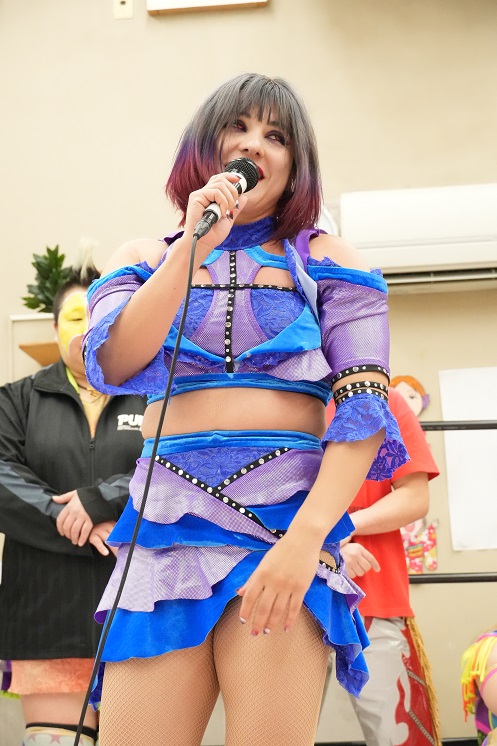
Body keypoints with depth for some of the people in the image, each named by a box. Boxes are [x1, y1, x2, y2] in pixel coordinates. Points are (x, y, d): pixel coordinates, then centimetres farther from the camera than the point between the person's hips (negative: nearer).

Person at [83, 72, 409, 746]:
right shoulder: (144, 259, 15)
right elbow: (111, 367, -3)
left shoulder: (325, 261, 9)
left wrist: (308, 536, -16)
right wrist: (196, 245, -9)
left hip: (289, 509, -1)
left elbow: (365, 406, -2)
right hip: (167, 515, 2)